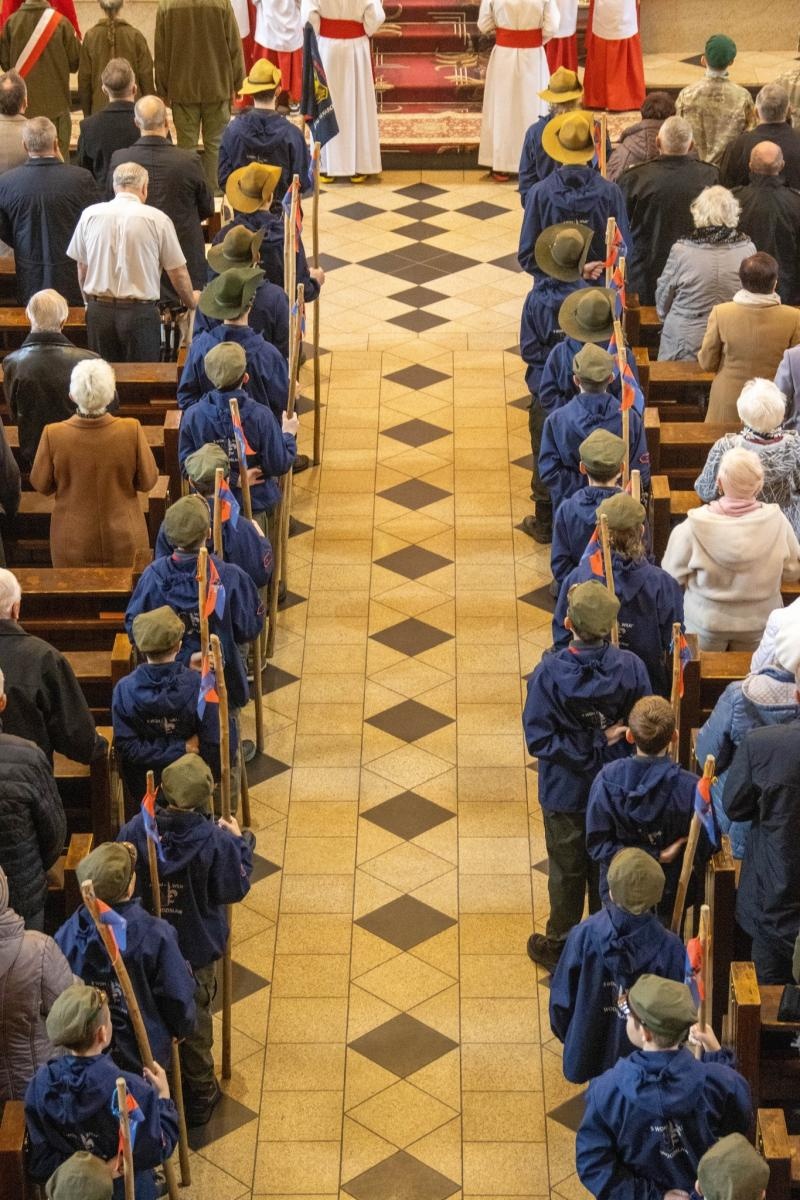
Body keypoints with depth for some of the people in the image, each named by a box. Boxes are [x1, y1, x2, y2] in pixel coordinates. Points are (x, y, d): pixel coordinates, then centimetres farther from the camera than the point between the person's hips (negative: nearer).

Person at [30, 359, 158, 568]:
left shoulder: (53, 435, -19)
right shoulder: (132, 430, -19)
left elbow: (41, 485, -4)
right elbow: (148, 481, -7)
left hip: (73, 544, 0)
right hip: (124, 541, 0)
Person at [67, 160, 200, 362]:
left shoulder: (89, 215, 2)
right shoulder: (157, 219, -5)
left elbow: (82, 268, 11)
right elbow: (178, 272, 1)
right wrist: (191, 301, 20)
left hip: (99, 312, 3)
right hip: (140, 313, -3)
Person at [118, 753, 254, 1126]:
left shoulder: (135, 831, -20)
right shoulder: (217, 840, -26)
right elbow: (235, 888, -13)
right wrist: (239, 842, 0)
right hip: (196, 946, -2)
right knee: (195, 1019, 18)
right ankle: (199, 1093, 33)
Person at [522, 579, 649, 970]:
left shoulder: (549, 673, -25)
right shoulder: (631, 668, -20)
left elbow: (539, 740, -23)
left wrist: (588, 751, -18)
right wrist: (608, 743, -1)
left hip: (565, 792, -2)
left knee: (567, 872, 19)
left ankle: (559, 947, 37)